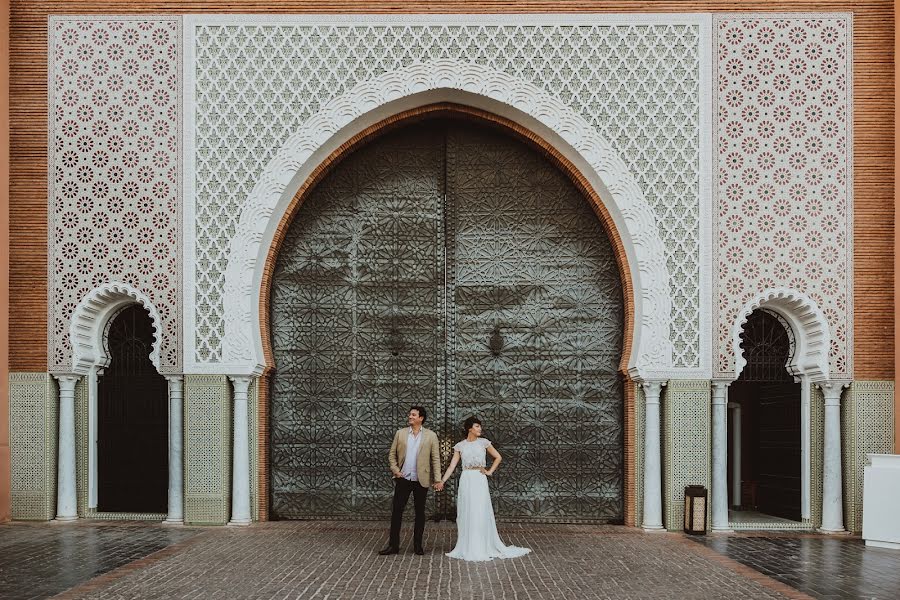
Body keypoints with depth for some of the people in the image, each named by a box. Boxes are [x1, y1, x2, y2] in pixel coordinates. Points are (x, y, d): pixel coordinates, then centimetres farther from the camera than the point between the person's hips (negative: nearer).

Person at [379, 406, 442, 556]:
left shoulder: (431, 436, 1)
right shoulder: (400, 433, 6)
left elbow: (436, 459, 0)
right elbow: (392, 454, 10)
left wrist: (438, 480, -5)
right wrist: (395, 470, -6)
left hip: (421, 480, -1)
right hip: (403, 479, 1)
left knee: (420, 512, 7)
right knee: (396, 511, 1)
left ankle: (418, 544, 17)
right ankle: (393, 545, 7)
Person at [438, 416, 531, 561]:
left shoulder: (483, 443, 4)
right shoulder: (460, 446, 5)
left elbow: (498, 457, 11)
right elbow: (452, 465, 3)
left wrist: (490, 471, 2)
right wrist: (442, 481, -5)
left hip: (480, 481, -1)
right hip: (466, 481, 1)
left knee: (481, 514, -1)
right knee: (465, 514, 4)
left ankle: (482, 548, 7)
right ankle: (467, 548, 13)